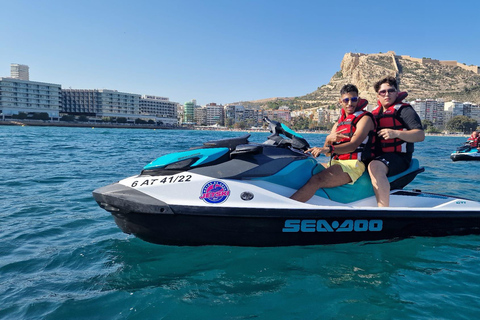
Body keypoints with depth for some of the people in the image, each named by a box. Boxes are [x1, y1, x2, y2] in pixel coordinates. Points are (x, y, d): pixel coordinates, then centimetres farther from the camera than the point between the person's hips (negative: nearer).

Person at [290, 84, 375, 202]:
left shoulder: (365, 118, 0)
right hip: (336, 163, 8)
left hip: (353, 164, -8)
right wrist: (328, 139, -8)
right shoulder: (339, 123, 22)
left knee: (317, 180, -32)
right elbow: (327, 151, 16)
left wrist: (329, 148, -33)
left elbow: (353, 145, -17)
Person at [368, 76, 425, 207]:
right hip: (377, 156, 8)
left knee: (374, 166, -36)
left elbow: (421, 135, -9)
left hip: (398, 157, -8)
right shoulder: (375, 112, 20)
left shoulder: (404, 110, 1)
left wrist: (396, 133, -22)